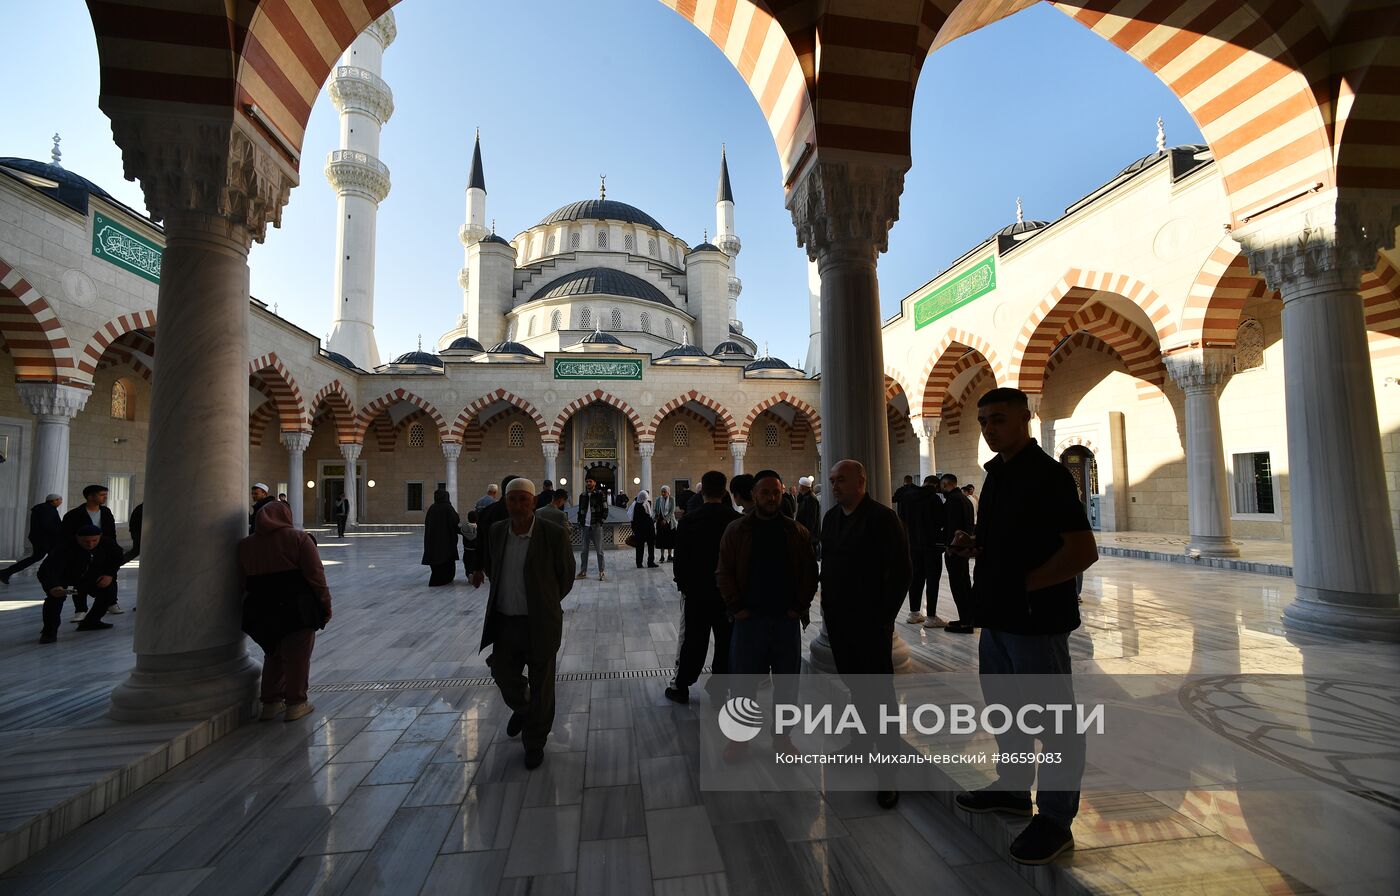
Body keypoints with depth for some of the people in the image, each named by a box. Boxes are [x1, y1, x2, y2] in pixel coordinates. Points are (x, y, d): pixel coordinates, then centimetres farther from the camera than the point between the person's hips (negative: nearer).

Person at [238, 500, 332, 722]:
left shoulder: (245, 545, 8)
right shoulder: (299, 538, -7)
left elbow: (244, 582, 12)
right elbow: (315, 575, -10)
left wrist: (261, 602, 20)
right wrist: (325, 604, -4)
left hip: (262, 610, 5)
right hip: (296, 607, -5)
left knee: (274, 655, 20)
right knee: (297, 656, 6)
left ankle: (270, 703, 26)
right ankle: (295, 704, 13)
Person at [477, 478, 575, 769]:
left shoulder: (554, 535, -17)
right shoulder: (496, 531, -3)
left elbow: (566, 576, -4)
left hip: (539, 624, -4)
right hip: (504, 622, 4)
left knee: (540, 686, 10)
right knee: (503, 675, 19)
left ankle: (535, 743, 34)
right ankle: (521, 708, 53)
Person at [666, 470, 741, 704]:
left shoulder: (687, 522, -11)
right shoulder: (737, 520, -9)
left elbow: (680, 560, -5)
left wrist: (683, 584, 9)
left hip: (697, 591, 0)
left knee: (693, 641, 12)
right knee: (726, 641, 12)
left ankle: (681, 686, 23)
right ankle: (720, 687, 21)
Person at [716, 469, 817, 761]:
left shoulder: (797, 532, 3)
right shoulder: (736, 530, -1)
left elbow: (809, 572, 6)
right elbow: (724, 572, 0)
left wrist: (801, 606, -2)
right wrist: (736, 607, -6)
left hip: (787, 618, 1)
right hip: (749, 618, -1)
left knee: (786, 681, 11)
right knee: (743, 679, 7)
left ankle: (782, 736, 30)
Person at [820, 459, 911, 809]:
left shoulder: (883, 518, -13)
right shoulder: (831, 517, 7)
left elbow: (900, 571, -12)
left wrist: (885, 616, -12)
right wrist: (827, 604, 10)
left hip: (871, 622, -6)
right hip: (838, 619, 6)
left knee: (879, 694, 1)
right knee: (856, 687, 17)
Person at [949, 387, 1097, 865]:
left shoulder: (1047, 473, -15)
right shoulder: (996, 473, 11)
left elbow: (1083, 550, -21)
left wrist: (1026, 583, -16)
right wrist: (971, 543, 2)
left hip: (1037, 618, -9)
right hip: (999, 614, 9)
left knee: (1052, 718, 6)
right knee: (1003, 706, 22)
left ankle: (1055, 820, 22)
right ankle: (1013, 787, 41)